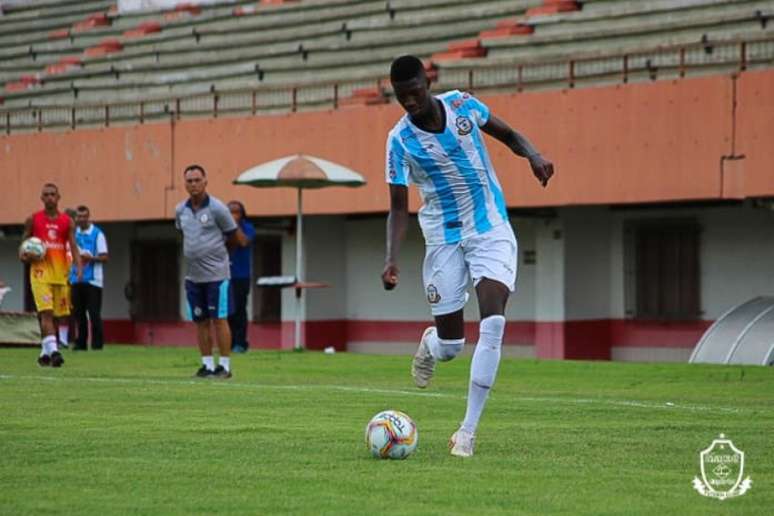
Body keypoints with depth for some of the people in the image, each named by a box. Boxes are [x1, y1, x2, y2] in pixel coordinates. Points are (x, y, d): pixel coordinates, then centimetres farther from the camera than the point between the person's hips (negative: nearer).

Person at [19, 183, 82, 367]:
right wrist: (25, 256, -10)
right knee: (46, 312, -16)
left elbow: (73, 247, 2)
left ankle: (45, 352, 23)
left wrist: (79, 267, -13)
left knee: (55, 313, 10)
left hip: (60, 272, 3)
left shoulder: (67, 221, 7)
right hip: (40, 271, -3)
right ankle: (52, 350, -26)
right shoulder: (33, 220, 5)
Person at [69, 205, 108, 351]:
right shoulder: (73, 233, 13)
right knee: (78, 312, 6)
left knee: (94, 312, -6)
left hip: (92, 279, -5)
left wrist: (91, 258, -20)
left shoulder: (97, 234, -3)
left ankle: (97, 343, -2)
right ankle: (81, 343, 12)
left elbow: (104, 257, -5)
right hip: (76, 278, 5)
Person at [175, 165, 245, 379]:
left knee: (219, 319, -4)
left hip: (216, 274, -5)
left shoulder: (217, 208, -9)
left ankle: (225, 365, 0)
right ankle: (207, 364, 13)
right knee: (200, 321, 7)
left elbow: (237, 238, -1)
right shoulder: (180, 210, 7)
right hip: (193, 275, 5)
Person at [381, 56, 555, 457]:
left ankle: (468, 431, -15)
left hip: (492, 230, 0)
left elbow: (508, 135, 8)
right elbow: (399, 208, -8)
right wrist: (392, 259, -23)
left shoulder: (462, 105, -8)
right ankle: (429, 344, 44)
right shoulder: (400, 140, -11)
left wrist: (533, 155, -13)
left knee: (493, 324, -19)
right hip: (444, 238, 0)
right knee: (451, 343, 2)